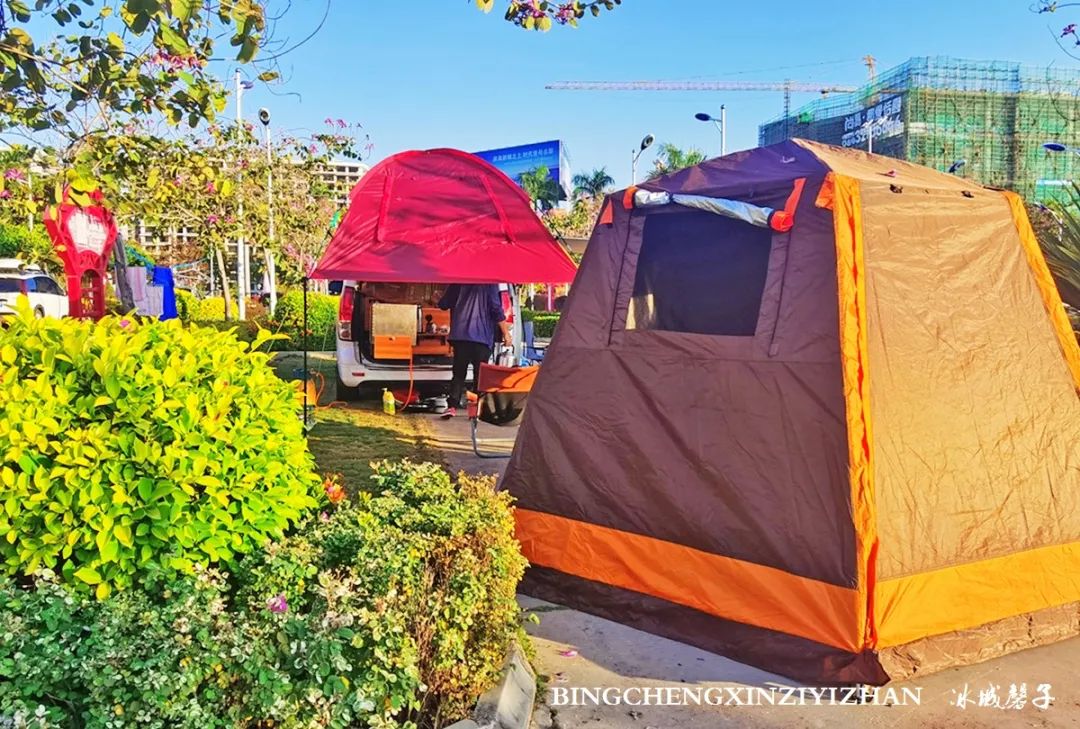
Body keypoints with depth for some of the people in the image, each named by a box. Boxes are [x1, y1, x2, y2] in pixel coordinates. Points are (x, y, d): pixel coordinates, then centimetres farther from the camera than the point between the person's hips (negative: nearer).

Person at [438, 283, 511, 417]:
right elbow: (496, 308, -7)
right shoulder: (490, 282, -2)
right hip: (482, 335, -3)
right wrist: (506, 332, -2)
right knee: (480, 374, 4)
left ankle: (452, 406, 0)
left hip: (460, 334, 3)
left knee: (459, 373, 8)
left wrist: (438, 300, 34)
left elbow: (444, 304, 10)